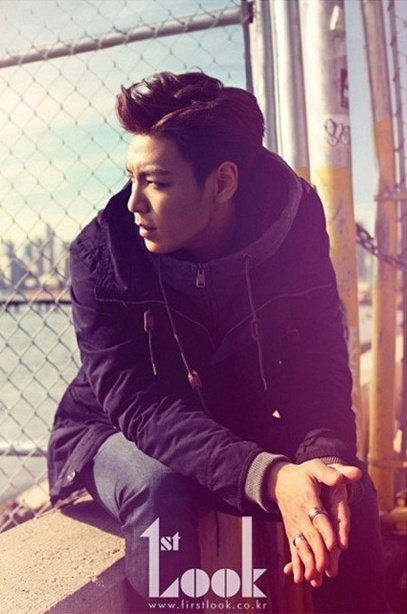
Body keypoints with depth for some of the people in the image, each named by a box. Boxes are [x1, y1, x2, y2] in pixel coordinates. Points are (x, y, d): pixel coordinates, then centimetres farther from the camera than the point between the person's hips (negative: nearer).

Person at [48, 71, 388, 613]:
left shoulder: (294, 233, -17)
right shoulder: (101, 254, -23)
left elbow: (321, 369, -16)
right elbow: (135, 402, -29)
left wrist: (325, 456, -39)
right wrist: (268, 476, -44)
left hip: (236, 432, 2)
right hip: (116, 434, -2)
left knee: (347, 487, -23)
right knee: (157, 491, -35)